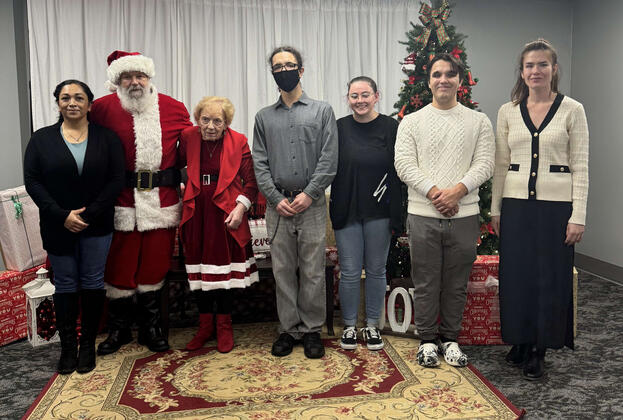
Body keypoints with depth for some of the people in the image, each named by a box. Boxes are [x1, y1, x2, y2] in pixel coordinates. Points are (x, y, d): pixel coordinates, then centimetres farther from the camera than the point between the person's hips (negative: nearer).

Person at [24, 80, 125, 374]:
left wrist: (88, 214, -13)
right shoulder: (41, 139, 4)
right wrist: (62, 215, -12)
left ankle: (88, 345, 18)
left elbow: (116, 180, -5)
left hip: (96, 226, 0)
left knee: (92, 284, 5)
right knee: (65, 286, 7)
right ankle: (67, 347, 18)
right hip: (57, 227, 1)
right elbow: (32, 182, -1)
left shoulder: (107, 138, 1)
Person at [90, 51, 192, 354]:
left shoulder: (173, 108, 5)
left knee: (154, 267, 11)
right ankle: (118, 330, 26)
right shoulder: (103, 108, 0)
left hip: (162, 201, 1)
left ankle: (151, 329, 27)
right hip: (121, 202, -1)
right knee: (120, 267, 7)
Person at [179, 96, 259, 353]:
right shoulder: (188, 137, 1)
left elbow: (250, 180, -1)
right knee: (198, 268, 8)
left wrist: (240, 207, -12)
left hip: (225, 213, -2)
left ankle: (224, 327, 18)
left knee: (225, 267, 2)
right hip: (196, 212, 3)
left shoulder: (238, 142, -4)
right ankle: (205, 326, 23)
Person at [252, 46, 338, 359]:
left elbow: (329, 159, -2)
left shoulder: (322, 111, 7)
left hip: (312, 204, -2)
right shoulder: (264, 117, 13)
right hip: (278, 205, 2)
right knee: (283, 271, 6)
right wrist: (276, 198, -6)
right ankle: (288, 329, 18)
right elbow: (259, 163, 6)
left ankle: (311, 330, 15)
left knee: (313, 271, 2)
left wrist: (309, 194, -11)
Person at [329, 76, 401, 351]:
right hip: (346, 212, 0)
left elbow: (399, 172, -1)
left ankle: (372, 325, 25)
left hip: (379, 212, 0)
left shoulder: (391, 127, 0)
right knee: (349, 272, 4)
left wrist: (396, 215, -6)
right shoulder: (339, 128, 3)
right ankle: (349, 326, 21)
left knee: (376, 270, 10)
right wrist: (335, 208, -6)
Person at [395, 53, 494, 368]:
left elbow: (484, 164, 0)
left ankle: (450, 338, 26)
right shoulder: (411, 121, 6)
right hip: (423, 214, -1)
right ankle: (427, 340, 22)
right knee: (425, 283, 7)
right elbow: (404, 164, -4)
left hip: (464, 215, 1)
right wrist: (434, 192, -16)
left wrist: (458, 189, -17)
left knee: (456, 283, 10)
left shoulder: (478, 121, 9)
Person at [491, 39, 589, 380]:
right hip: (516, 204, 2)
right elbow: (500, 164, 8)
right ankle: (520, 342, 26)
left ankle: (538, 351, 20)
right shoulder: (507, 112, 6)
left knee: (550, 276, 4)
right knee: (516, 274, 7)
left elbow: (580, 167, -3)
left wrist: (578, 216, -8)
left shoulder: (572, 110, -1)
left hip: (556, 205, -2)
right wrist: (495, 210, 6)